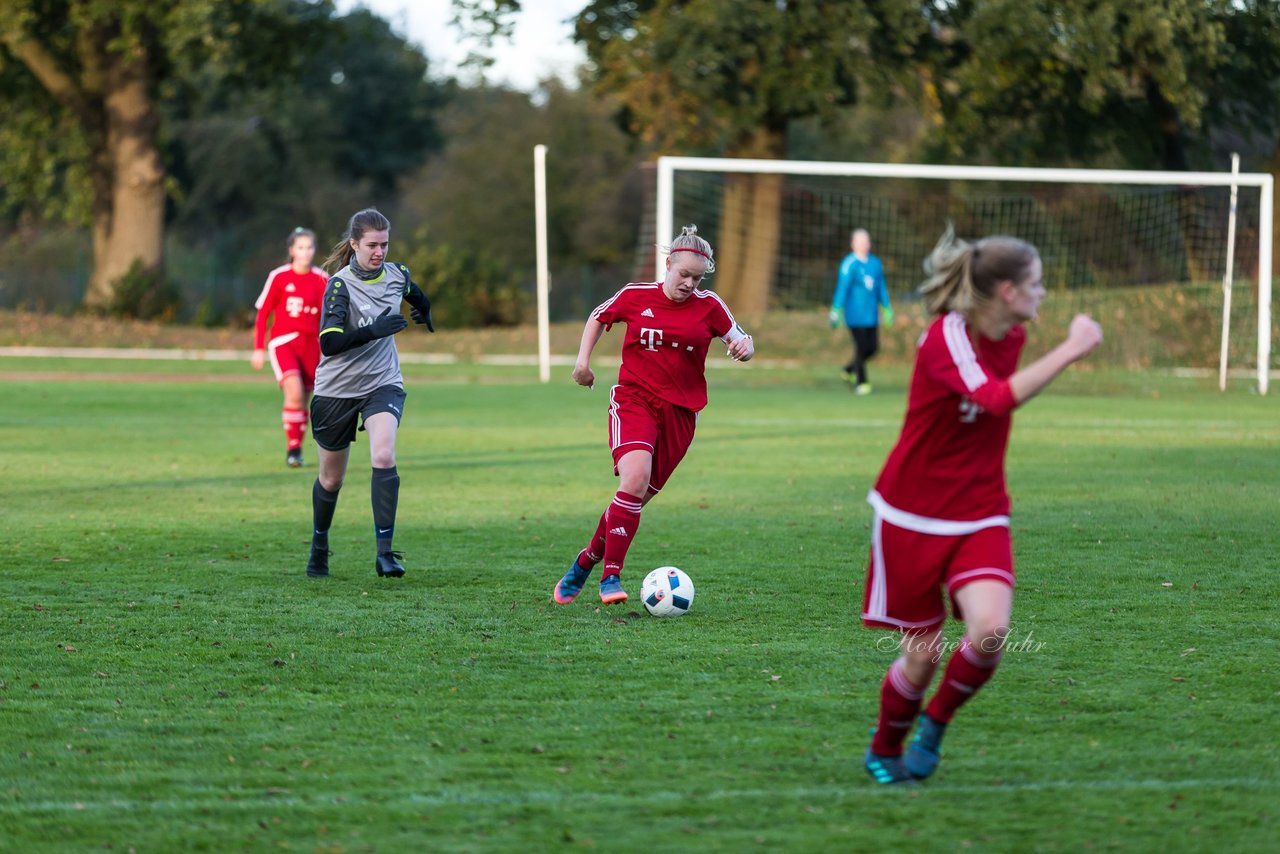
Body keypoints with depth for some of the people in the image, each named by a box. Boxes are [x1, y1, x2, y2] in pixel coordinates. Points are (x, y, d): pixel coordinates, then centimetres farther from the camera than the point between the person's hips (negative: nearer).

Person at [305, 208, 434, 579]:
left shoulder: (396, 275, -3)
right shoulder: (340, 285, -17)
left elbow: (416, 296, 24)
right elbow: (328, 344, -27)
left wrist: (424, 314, 43)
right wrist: (372, 330, -38)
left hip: (383, 384, 2)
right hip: (337, 390, -2)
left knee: (383, 458, -24)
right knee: (331, 479, 11)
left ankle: (385, 552, -25)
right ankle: (319, 547, 37)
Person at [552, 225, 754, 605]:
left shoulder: (709, 306, 0)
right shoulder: (636, 296, 0)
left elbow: (738, 339, 8)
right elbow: (599, 317, 18)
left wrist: (744, 347, -16)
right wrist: (583, 360, 7)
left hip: (680, 410, 2)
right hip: (634, 399, -2)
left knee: (639, 496, 3)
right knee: (635, 476, -26)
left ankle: (586, 561, 25)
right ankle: (610, 576, -22)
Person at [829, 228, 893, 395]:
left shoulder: (875, 263, 10)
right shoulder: (849, 264, -8)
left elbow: (881, 288, 17)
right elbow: (842, 288, -10)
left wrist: (887, 309, 18)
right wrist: (836, 311, -12)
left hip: (871, 315, 6)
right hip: (855, 316, -6)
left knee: (872, 347, 6)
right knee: (861, 348, -6)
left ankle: (849, 370, 28)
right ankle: (860, 383, 5)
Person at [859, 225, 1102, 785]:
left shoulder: (1011, 337, 1)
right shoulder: (946, 336, -21)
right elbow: (998, 399, -38)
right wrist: (1072, 350, -38)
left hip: (979, 517, 5)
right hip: (913, 517, -5)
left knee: (989, 632, -20)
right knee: (923, 655, 1)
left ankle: (936, 722, 7)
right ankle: (884, 748, 30)